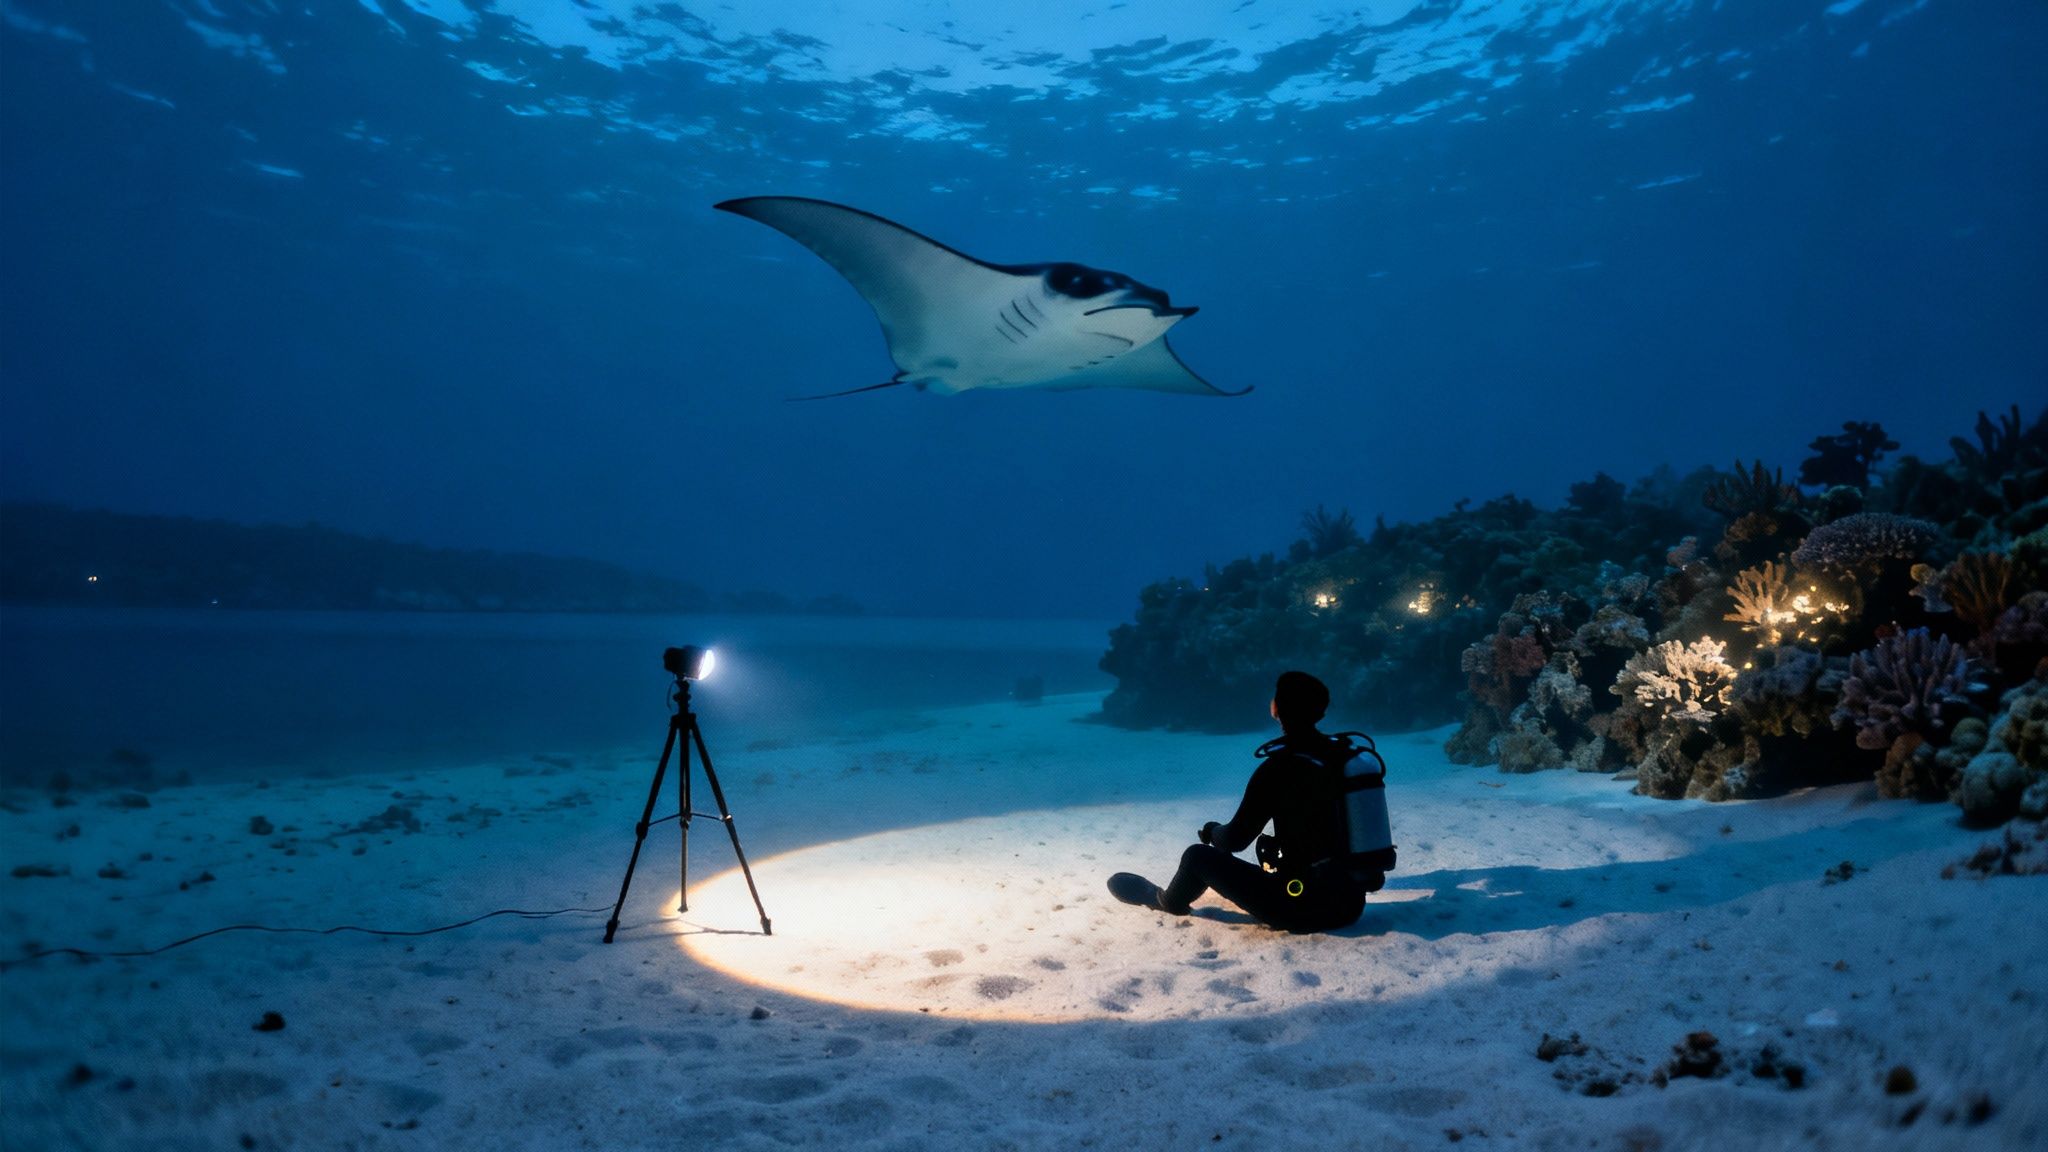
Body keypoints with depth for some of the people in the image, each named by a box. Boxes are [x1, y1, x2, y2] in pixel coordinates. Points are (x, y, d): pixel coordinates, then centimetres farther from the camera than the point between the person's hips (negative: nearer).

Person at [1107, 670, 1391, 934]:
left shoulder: (1279, 768, -15)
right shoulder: (1348, 754, 3)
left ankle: (1167, 901, 42)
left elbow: (1235, 839, -7)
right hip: (1351, 903, 7)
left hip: (1304, 908, -6)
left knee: (1198, 856, 11)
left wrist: (1211, 830, 16)